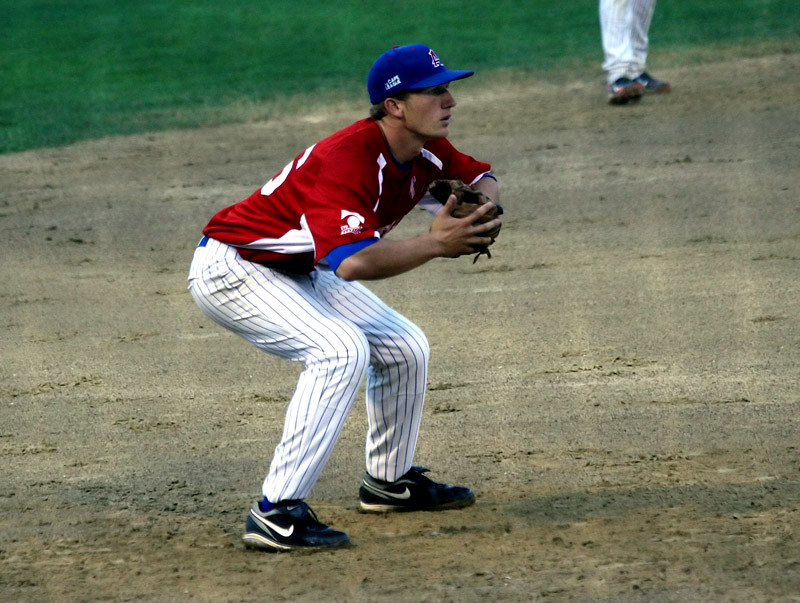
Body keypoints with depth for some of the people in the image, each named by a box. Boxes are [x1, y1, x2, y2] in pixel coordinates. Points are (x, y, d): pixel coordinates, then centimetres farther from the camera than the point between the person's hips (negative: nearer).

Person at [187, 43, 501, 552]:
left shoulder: (423, 151, -6)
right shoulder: (347, 160, -33)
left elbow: (480, 176, 12)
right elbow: (352, 262, -46)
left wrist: (482, 211, -10)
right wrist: (434, 244, -43)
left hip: (299, 272, 10)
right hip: (231, 267, -10)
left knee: (405, 348, 12)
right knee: (342, 349, -29)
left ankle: (390, 481, 33)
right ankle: (277, 512, -31)